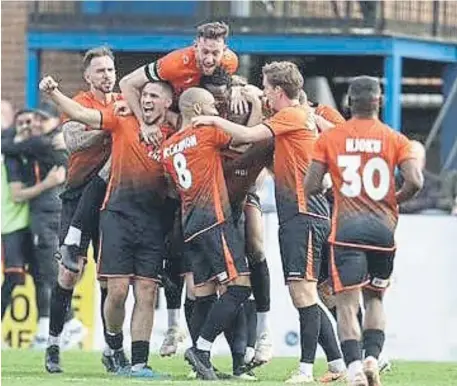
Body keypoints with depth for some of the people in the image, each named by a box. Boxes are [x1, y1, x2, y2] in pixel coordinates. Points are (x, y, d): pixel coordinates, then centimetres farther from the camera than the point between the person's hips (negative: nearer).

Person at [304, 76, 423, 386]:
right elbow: (415, 181, -7)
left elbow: (311, 186, 1)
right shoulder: (395, 140, 4)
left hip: (347, 229, -2)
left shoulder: (329, 139, 3)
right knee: (375, 298, 19)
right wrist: (394, 199, 12)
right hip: (384, 227, 2)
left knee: (347, 303, -3)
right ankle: (372, 357, -1)